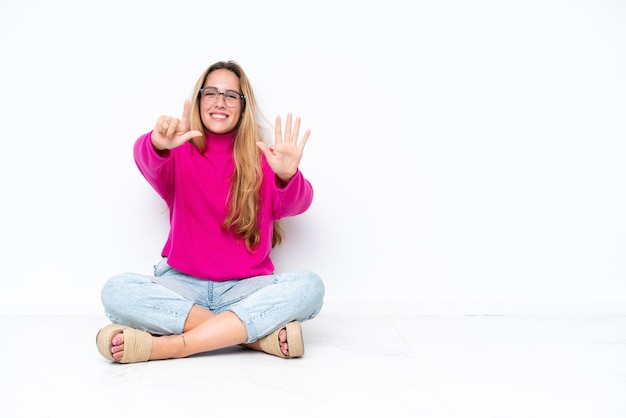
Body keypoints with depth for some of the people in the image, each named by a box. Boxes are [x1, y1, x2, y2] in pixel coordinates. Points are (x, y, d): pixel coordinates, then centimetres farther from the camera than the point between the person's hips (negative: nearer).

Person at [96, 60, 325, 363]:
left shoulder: (262, 159, 5)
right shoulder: (180, 154, 4)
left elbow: (296, 205, -13)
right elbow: (146, 162, -19)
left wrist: (287, 175, -37)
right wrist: (157, 145, -44)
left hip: (244, 288, 0)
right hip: (183, 286, 0)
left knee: (309, 285, -28)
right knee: (116, 290, -27)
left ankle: (169, 345, -30)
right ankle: (257, 334, -28)